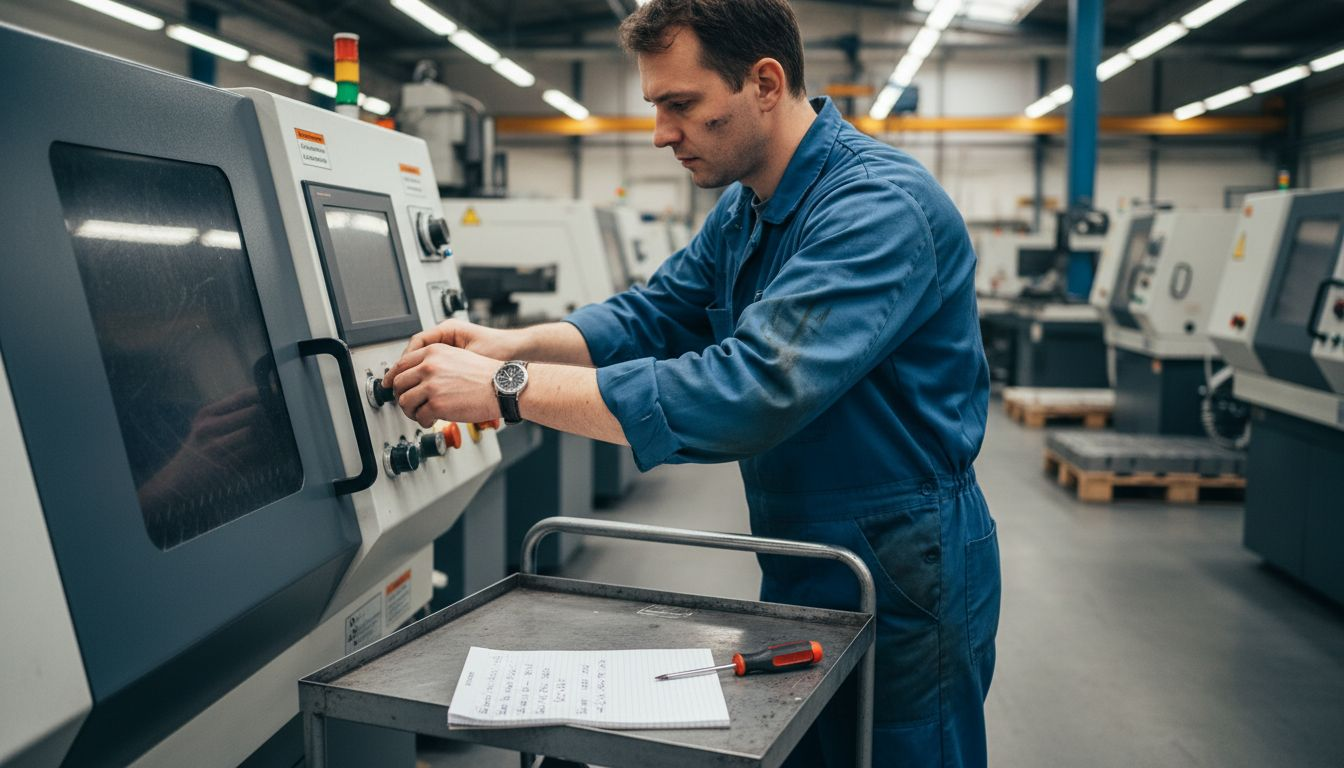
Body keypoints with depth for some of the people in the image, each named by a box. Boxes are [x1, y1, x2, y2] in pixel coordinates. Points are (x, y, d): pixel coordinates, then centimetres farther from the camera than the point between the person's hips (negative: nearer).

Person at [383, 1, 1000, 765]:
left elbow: (749, 392, -35)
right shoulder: (744, 208, 5)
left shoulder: (881, 206, -26)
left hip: (904, 582, -8)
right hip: (803, 564, 8)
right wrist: (514, 343, -12)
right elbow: (653, 316, 7)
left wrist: (510, 387, -33)